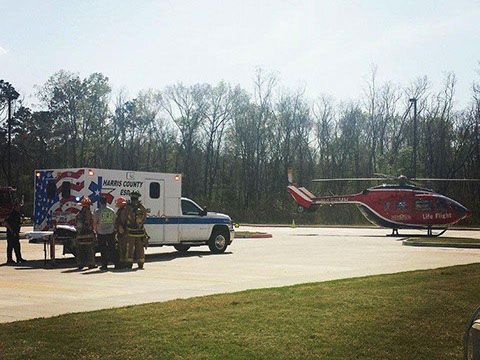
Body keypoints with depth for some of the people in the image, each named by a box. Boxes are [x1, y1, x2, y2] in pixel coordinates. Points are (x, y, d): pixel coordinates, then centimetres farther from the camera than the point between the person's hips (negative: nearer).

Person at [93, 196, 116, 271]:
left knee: (103, 250, 4)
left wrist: (95, 230, 10)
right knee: (112, 249, 11)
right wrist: (114, 231, 18)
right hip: (111, 232, 3)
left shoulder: (97, 211, -7)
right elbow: (114, 222, 8)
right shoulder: (112, 211, 3)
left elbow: (95, 223, -6)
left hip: (101, 233, -2)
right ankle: (115, 262, 11)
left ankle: (104, 265, 5)